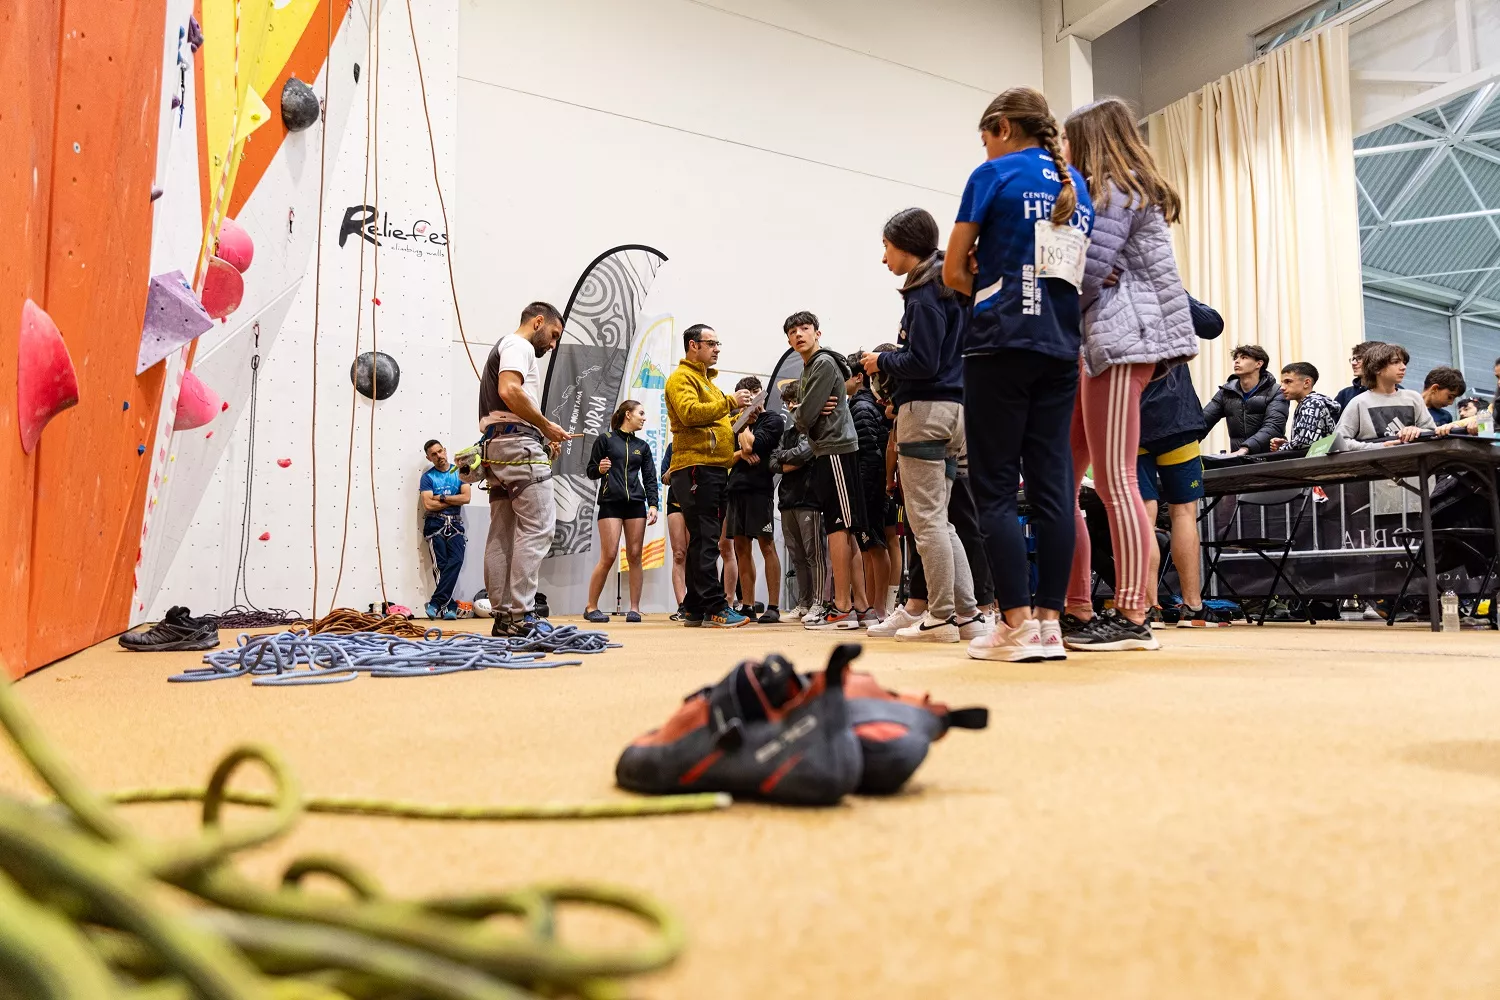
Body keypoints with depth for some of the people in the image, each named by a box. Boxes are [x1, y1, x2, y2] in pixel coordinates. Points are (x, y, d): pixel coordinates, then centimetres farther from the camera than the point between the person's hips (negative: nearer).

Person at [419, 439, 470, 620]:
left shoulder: (460, 472, 11)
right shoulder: (428, 476, 6)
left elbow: (466, 497, -2)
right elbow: (428, 505, -7)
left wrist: (441, 498, -4)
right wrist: (453, 501, -2)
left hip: (455, 524, 1)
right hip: (435, 523, -1)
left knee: (456, 560, -20)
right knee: (441, 564, -13)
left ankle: (435, 603, -19)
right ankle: (449, 606, -11)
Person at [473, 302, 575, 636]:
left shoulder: (502, 348, 29)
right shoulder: (519, 346, -2)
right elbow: (509, 391, -20)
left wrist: (542, 437, 12)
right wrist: (547, 426, -12)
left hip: (495, 445, 10)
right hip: (518, 443, -10)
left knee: (503, 534, 6)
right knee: (536, 528, -12)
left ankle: (503, 616, 7)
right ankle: (521, 615, -15)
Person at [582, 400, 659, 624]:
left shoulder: (642, 446, 16)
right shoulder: (605, 439, 4)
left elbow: (650, 478, 13)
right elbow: (590, 471, 4)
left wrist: (653, 505, 1)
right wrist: (599, 470, -18)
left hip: (636, 504, 4)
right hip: (610, 503, -4)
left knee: (634, 556, 0)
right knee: (608, 556, -9)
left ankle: (634, 608, 6)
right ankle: (591, 607, 3)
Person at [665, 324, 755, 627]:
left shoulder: (707, 380, 29)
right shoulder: (681, 378, -2)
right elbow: (689, 412, -19)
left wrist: (743, 416, 15)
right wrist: (729, 402, -17)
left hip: (715, 468, 10)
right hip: (696, 468, -10)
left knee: (703, 540, 9)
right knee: (705, 540, -12)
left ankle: (695, 609, 13)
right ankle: (715, 608, -14)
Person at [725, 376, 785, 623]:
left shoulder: (772, 420, 3)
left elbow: (754, 444, -13)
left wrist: (744, 430, 5)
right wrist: (740, 453, -4)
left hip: (758, 489, -7)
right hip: (737, 489, 7)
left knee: (766, 546, -8)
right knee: (741, 548, 5)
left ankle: (773, 607, -8)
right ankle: (747, 606, 9)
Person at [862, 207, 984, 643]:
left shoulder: (924, 295, -10)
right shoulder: (950, 290, 19)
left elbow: (922, 362, -18)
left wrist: (882, 362, -2)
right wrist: (890, 364, 15)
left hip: (925, 410, -10)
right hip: (953, 409, 10)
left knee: (926, 520, -5)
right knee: (939, 520, 12)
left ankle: (941, 617, 0)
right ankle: (967, 614, 12)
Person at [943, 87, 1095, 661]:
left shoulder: (995, 174, 1)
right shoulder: (1078, 187, 20)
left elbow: (954, 273, 0)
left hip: (1002, 342, -6)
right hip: (1062, 346, 6)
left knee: (995, 488, -4)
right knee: (1052, 484, 3)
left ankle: (1017, 624, -8)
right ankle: (1050, 621, 4)